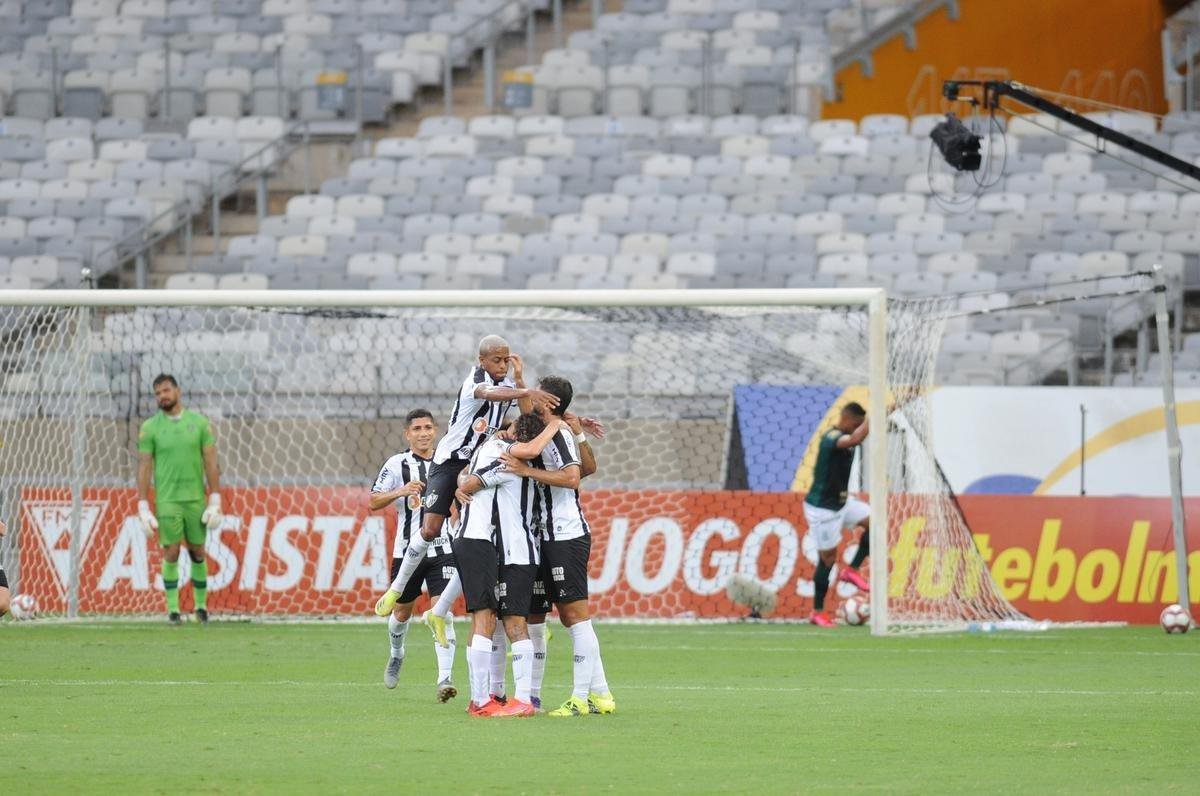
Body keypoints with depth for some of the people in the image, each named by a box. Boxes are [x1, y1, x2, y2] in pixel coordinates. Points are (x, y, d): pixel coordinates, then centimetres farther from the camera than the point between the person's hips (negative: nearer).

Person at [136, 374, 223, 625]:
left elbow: (211, 463, 3)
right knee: (171, 553, -4)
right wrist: (143, 508, -5)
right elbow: (144, 468, 1)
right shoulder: (150, 428, 1)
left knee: (197, 552, 6)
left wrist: (215, 502, -3)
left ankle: (201, 605, 18)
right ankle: (173, 608, 3)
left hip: (195, 498, 1)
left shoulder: (199, 423, 3)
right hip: (167, 499, -1)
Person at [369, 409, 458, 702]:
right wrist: (401, 491, -20)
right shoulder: (397, 464, -1)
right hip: (407, 549, 0)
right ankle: (396, 654, 46)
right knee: (402, 611, 15)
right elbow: (374, 502, -3)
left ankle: (445, 678, -18)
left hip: (442, 548, 0)